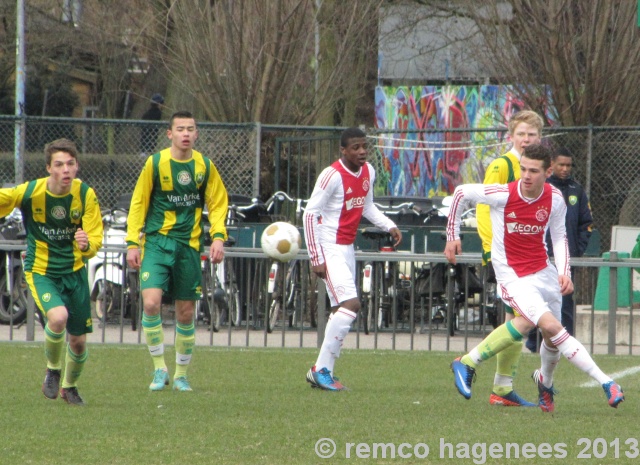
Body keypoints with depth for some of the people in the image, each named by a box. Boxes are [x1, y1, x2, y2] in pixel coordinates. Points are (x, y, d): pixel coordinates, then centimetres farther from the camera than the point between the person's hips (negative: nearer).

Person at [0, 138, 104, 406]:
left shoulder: (85, 195, -12)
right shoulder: (30, 192, -18)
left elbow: (95, 241, -11)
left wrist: (86, 245, -34)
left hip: (74, 271, 3)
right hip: (40, 271, -3)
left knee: (78, 341, 7)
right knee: (58, 317, -30)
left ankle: (70, 386, 38)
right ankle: (53, 370, -1)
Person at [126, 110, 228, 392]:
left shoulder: (205, 166, 3)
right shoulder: (155, 163, -3)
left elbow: (217, 204, 11)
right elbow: (138, 204, 2)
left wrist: (218, 236, -4)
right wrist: (132, 243, -3)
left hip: (189, 245, 2)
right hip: (157, 242, -2)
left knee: (186, 314, 5)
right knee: (151, 303, -20)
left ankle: (181, 375, 21)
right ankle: (160, 369, -6)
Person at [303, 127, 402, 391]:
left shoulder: (368, 173, 8)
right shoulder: (332, 176, -17)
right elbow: (310, 214, -16)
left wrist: (389, 226, 7)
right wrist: (316, 258, -18)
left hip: (347, 249, 9)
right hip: (330, 250, -9)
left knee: (342, 310, 7)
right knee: (350, 303, -19)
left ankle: (324, 372, 12)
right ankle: (321, 369, -14)